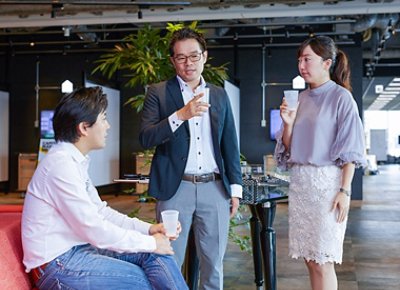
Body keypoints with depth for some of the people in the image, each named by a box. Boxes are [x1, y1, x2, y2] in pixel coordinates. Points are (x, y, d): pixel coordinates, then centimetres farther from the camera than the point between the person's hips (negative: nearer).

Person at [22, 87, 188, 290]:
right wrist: (150, 243, -13)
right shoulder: (61, 163, -21)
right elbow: (95, 230, -22)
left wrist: (148, 228, 2)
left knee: (157, 255, -4)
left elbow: (100, 211, 13)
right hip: (57, 265, -8)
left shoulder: (74, 160, 9)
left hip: (77, 248, 9)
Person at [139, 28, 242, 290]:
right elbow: (146, 138, -10)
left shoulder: (219, 95, 11)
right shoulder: (158, 93, 2)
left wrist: (235, 187, 9)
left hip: (214, 188, 3)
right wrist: (180, 115, -21)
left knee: (213, 263, 10)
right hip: (176, 188, -3)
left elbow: (230, 145, 13)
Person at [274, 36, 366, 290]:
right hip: (299, 180, 6)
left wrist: (345, 191, -15)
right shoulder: (300, 99, 11)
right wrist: (288, 123, -4)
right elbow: (288, 149, 14)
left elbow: (350, 150, -8)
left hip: (327, 181, -6)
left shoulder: (341, 97, -5)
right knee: (310, 259, 10)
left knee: (323, 262, -3)